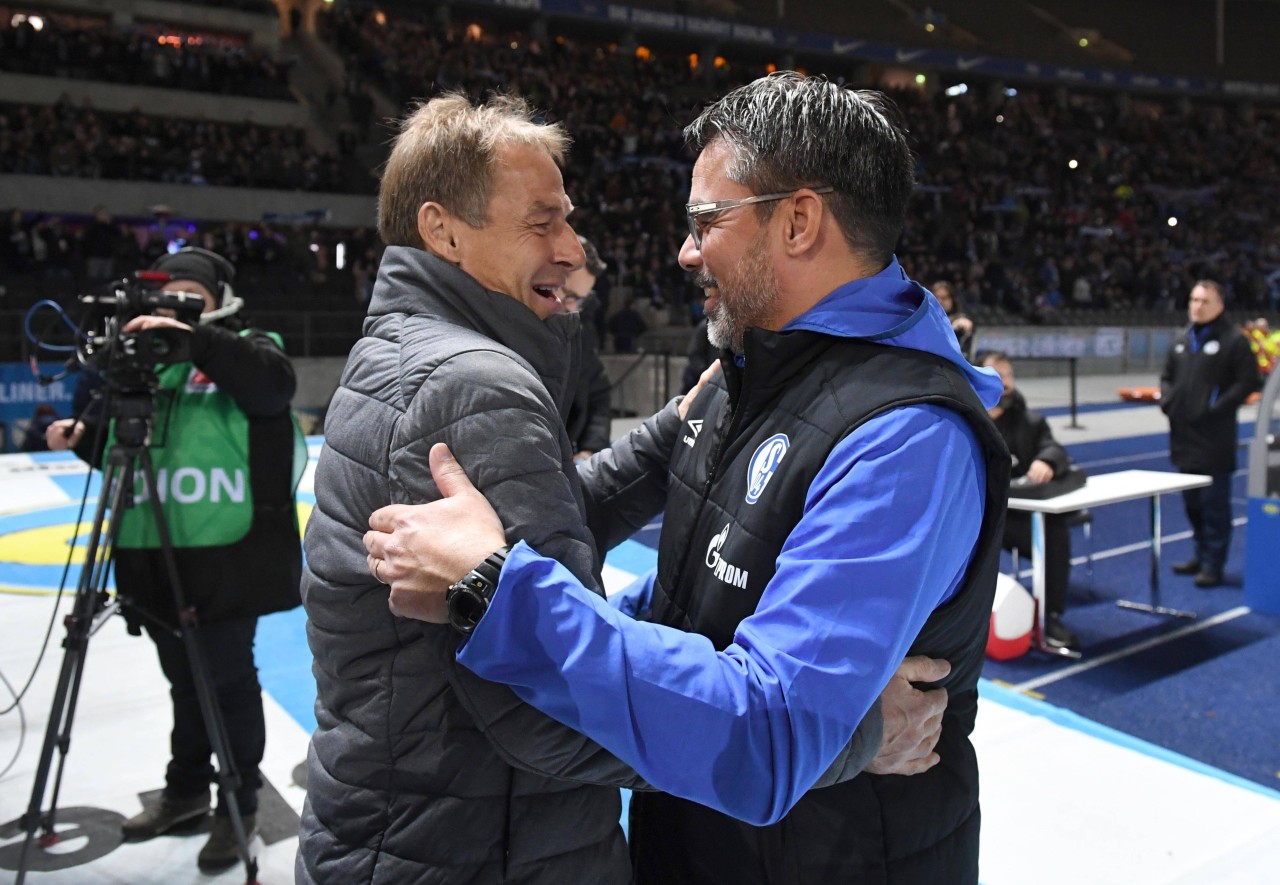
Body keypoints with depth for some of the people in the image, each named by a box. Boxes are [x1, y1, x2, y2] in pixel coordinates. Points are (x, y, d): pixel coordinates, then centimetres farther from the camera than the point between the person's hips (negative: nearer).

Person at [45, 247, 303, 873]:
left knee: (228, 680, 3)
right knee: (184, 680, 18)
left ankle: (240, 803, 18)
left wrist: (195, 338, -29)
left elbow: (274, 383, -24)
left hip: (226, 556, -6)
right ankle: (186, 790, 33)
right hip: (155, 558, 6)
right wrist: (83, 436, 3)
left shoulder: (245, 347, 0)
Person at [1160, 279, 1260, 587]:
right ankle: (1202, 554, 29)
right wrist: (1166, 399, 4)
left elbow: (1247, 382, -10)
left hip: (1214, 439, -7)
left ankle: (1213, 564, 3)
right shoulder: (1182, 340, 15)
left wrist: (1216, 408, -18)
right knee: (1192, 501, 16)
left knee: (1214, 504, -3)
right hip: (1184, 437, 7)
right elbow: (1167, 375, 24)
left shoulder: (1233, 340, -6)